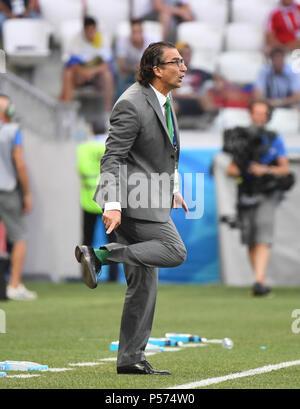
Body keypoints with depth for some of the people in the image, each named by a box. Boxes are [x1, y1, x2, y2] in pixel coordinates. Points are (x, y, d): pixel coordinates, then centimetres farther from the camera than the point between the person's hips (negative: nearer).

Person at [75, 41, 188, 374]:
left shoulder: (163, 100, 15)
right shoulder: (132, 104, -16)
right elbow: (112, 157, -19)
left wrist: (173, 190, 26)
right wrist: (112, 204, -27)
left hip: (147, 197, 9)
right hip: (131, 198, -9)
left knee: (144, 283, 7)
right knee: (174, 251, -19)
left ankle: (130, 358, 9)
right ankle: (98, 255, -15)